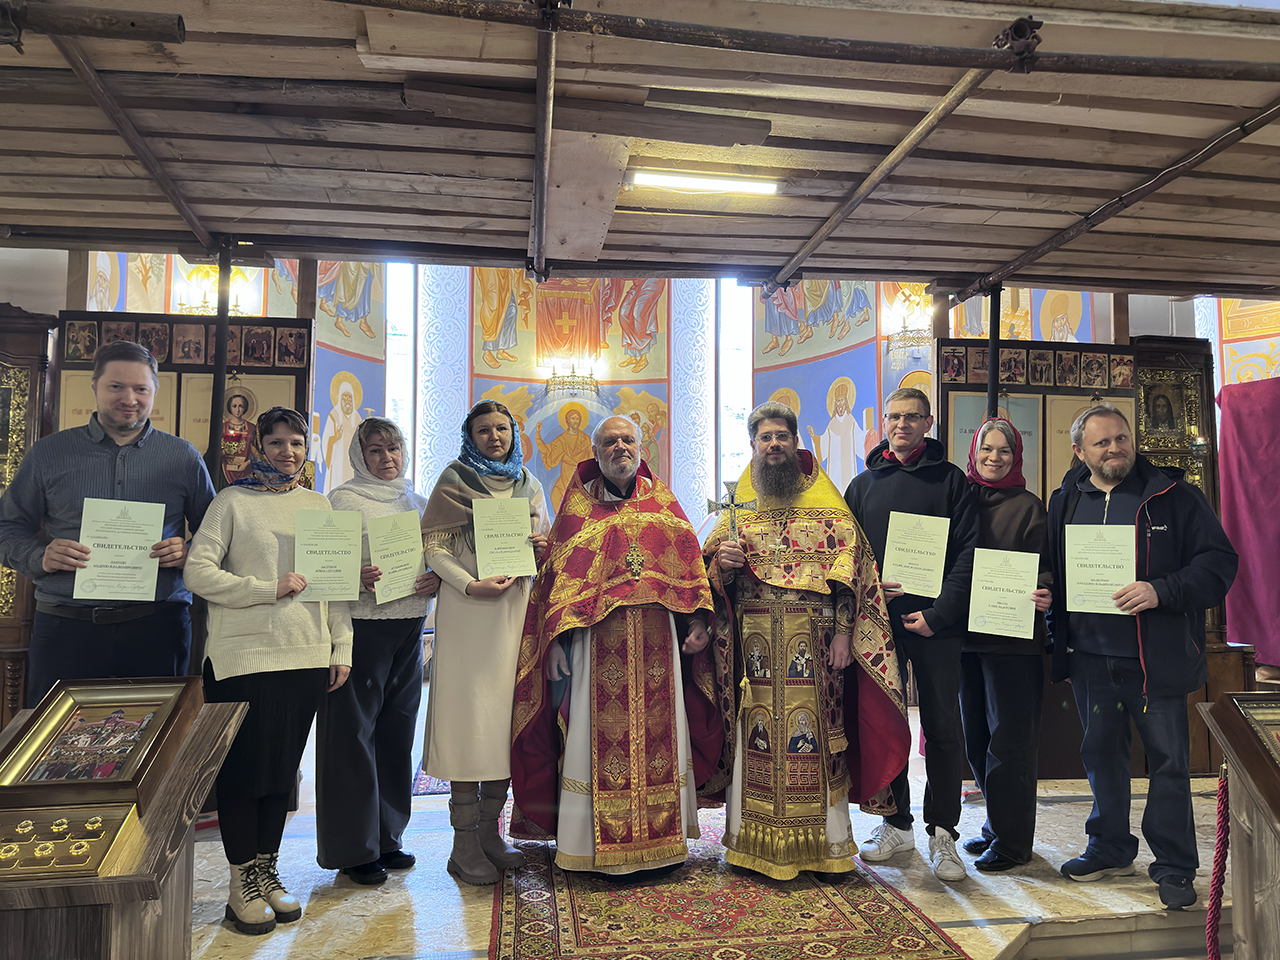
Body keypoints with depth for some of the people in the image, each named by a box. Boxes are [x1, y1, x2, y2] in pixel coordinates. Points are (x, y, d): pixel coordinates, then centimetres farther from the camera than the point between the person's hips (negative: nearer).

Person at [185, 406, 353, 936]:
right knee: (243, 768, 4)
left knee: (283, 767, 12)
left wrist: (341, 648, 7)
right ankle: (242, 884, 19)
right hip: (244, 655, -4)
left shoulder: (319, 505, 11)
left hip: (306, 655, 4)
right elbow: (198, 572, -8)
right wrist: (269, 589, -14)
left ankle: (267, 872, 27)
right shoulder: (232, 502, -1)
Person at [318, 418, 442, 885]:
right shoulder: (343, 500, -1)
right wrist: (358, 576, -24)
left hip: (408, 627, 5)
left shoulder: (417, 502, 15)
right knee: (353, 733, 0)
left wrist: (436, 579, -4)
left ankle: (386, 837, 24)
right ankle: (352, 847, 12)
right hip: (361, 624, -5)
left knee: (397, 730, 11)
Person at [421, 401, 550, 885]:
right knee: (469, 717, -4)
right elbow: (433, 545, -3)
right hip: (467, 609, -4)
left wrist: (541, 550, -2)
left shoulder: (528, 483, 15)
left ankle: (490, 831, 18)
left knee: (507, 711, 6)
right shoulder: (454, 480, 2)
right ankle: (465, 845, 5)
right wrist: (471, 584, -16)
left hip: (516, 607, 4)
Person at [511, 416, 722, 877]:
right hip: (598, 638, -2)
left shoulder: (663, 502, 12)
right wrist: (556, 641, -5)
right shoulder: (578, 505, 6)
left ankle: (661, 839, 19)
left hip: (657, 638, 2)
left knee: (659, 731, 6)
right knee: (602, 733, 0)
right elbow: (558, 576, 3)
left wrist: (697, 621, 1)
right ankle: (604, 843, 13)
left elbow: (688, 563, 11)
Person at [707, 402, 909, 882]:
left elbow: (850, 569, 1)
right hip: (754, 641, 2)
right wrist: (721, 562, -13)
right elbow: (712, 574, 11)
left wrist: (843, 632, -8)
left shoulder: (828, 506, 7)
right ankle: (755, 842, 17)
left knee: (814, 735, 1)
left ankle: (823, 844, 15)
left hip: (814, 642, -1)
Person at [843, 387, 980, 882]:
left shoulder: (950, 480, 3)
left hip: (936, 624, -2)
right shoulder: (864, 484, 11)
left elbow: (968, 552, -3)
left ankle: (942, 832, 14)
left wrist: (937, 614, -11)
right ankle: (896, 823, 23)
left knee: (942, 728, 2)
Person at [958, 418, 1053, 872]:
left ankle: (1011, 840, 11)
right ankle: (997, 824, 29)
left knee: (1010, 737, 0)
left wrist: (1043, 592, -25)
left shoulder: (1028, 506, -1)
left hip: (1013, 636, -5)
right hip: (966, 631, 5)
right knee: (975, 736, 13)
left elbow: (1043, 567, -4)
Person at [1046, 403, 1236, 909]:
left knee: (1168, 760, 4)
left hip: (1156, 658, -3)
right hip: (1089, 658, 4)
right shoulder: (1064, 502, 8)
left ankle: (1174, 866, 20)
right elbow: (1053, 573, 15)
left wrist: (1161, 591, -21)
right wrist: (1059, 645, 2)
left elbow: (1219, 562, -6)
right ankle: (1110, 849, 32)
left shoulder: (1173, 497, -3)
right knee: (1101, 753, 15)